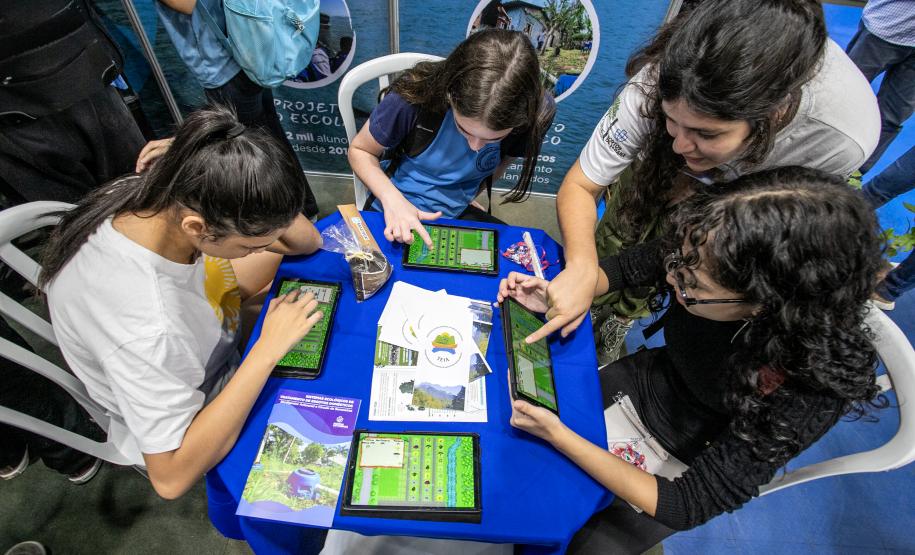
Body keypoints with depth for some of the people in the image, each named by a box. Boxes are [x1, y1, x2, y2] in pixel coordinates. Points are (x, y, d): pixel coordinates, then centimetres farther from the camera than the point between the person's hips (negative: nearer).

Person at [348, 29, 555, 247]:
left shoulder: (538, 111, -19)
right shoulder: (414, 98, -27)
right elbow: (360, 150, -10)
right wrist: (393, 199, -26)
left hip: (457, 216, 2)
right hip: (395, 219, -2)